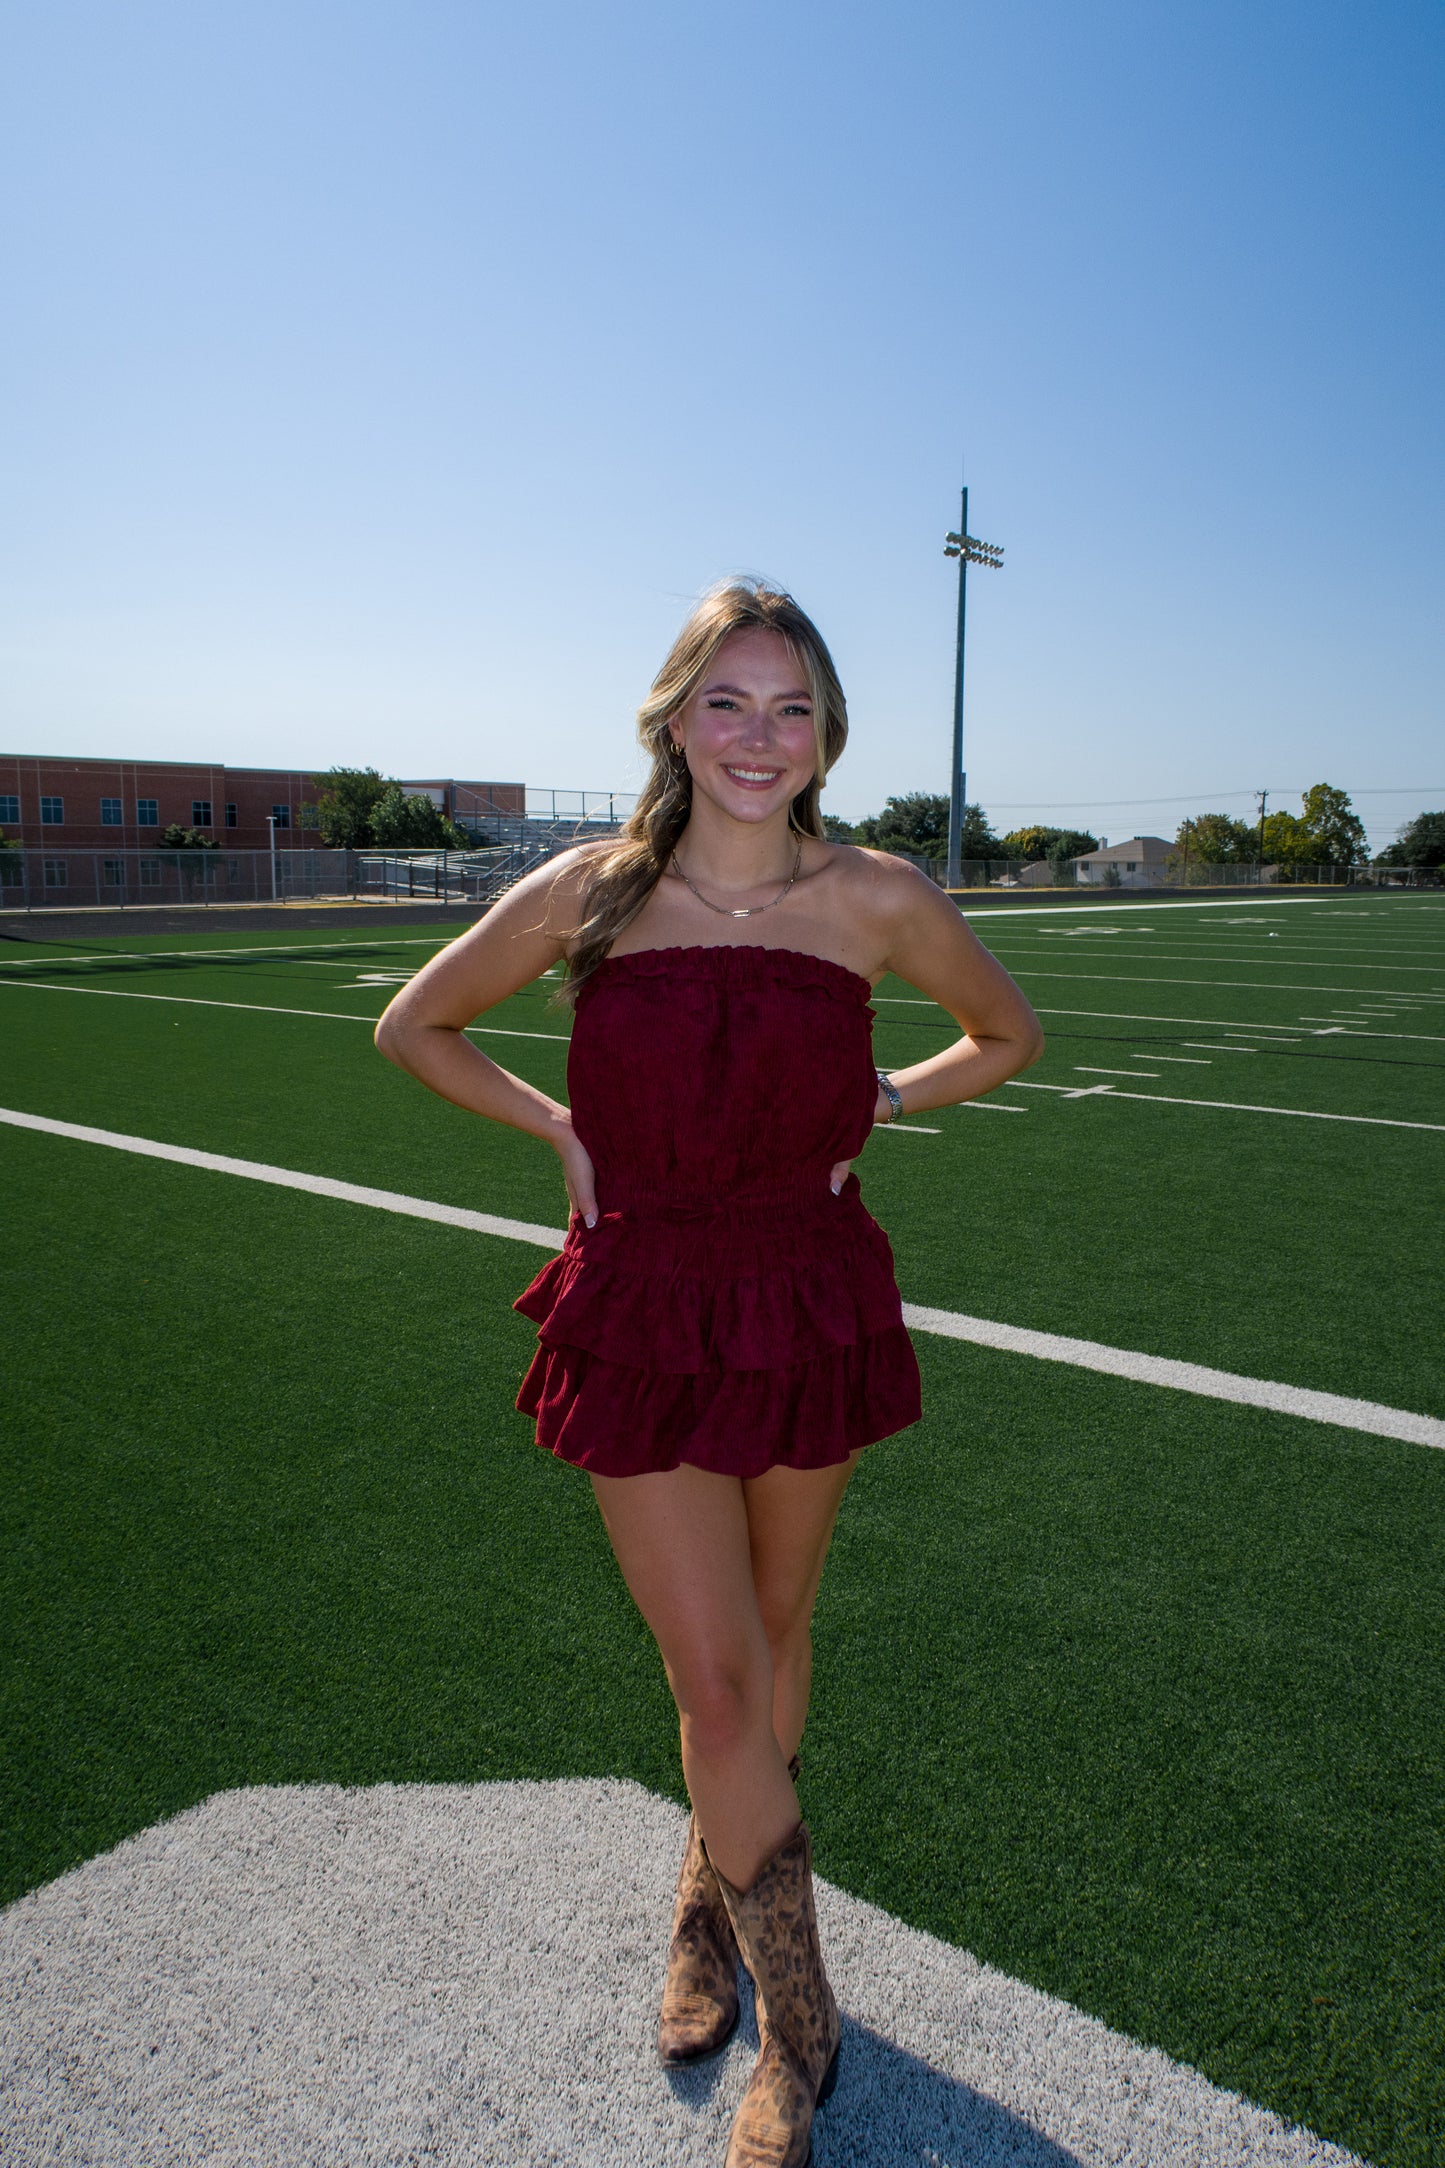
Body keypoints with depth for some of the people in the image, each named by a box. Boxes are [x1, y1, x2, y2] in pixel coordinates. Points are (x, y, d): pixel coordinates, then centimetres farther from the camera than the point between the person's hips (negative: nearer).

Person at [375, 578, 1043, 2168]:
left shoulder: (877, 899, -6)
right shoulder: (590, 894, -7)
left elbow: (1006, 1034, 12)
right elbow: (414, 1027, 8)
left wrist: (872, 1110, 1)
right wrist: (558, 1129, 0)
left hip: (811, 1306, 1)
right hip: (643, 1309, -1)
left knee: (769, 1639, 18)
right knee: (716, 1679, 2)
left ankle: (712, 1901, 48)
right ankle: (796, 2029, 26)